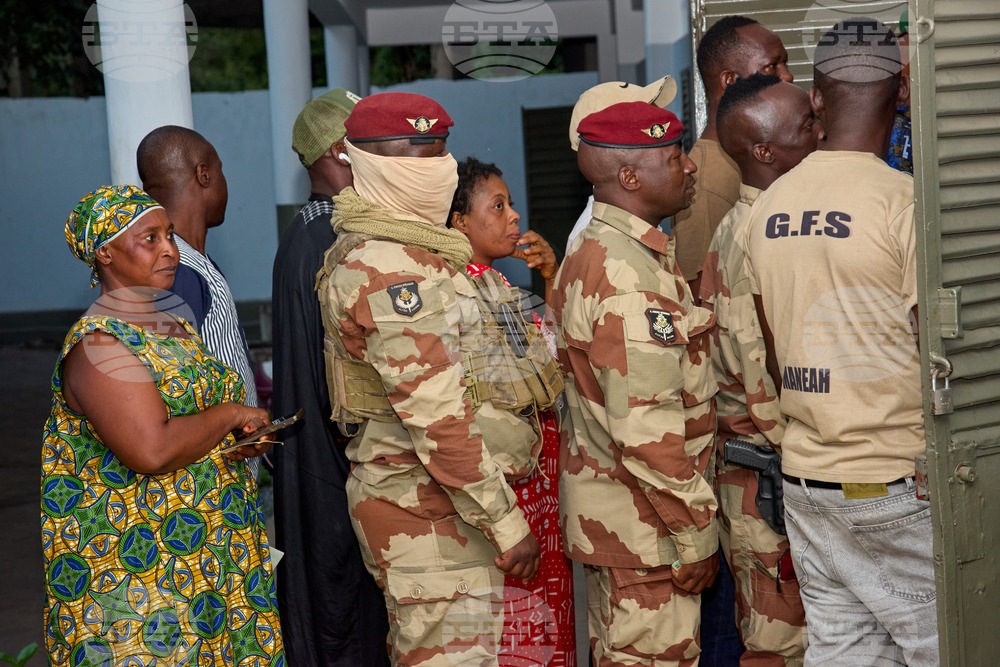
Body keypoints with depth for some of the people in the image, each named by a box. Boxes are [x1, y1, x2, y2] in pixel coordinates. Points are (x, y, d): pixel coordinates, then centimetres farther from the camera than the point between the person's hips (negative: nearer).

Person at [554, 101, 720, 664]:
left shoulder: (593, 252, 11)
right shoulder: (630, 278, -22)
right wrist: (693, 533, -19)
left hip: (607, 506, 10)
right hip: (643, 527, -10)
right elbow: (646, 425, -26)